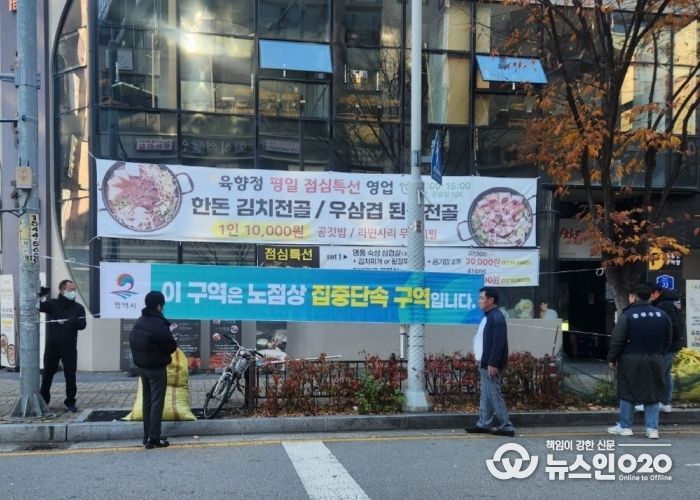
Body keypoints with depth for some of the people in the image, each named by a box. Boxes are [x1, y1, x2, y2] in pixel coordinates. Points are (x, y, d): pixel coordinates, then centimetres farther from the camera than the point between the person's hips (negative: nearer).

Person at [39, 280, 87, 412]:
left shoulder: (78, 308, 4)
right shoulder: (52, 304, 3)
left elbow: (82, 325, -5)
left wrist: (75, 321, -27)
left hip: (69, 346, 0)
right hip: (52, 345, 0)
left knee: (70, 375, 0)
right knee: (47, 374, 8)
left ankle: (70, 402, 10)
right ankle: (43, 400, 21)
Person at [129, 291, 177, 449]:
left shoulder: (138, 322, 6)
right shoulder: (159, 325, -20)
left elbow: (133, 342, 12)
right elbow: (171, 347, -17)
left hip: (141, 366, 8)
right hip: (157, 368, -8)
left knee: (147, 401, 15)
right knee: (157, 402, -3)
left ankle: (147, 436, 20)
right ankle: (154, 439, -3)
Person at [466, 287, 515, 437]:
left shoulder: (496, 317, -17)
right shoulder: (488, 316, 14)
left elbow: (498, 343, -23)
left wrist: (493, 364, -24)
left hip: (491, 364, -10)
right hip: (485, 363, 10)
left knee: (494, 395, -5)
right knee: (485, 394, 14)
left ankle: (506, 427, 2)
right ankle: (483, 424, 21)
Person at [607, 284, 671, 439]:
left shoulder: (627, 315, -12)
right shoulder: (662, 315, 4)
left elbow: (617, 340, -11)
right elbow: (667, 339, 13)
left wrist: (612, 358, 0)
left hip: (631, 361, -4)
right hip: (654, 361, 4)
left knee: (627, 393, 7)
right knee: (652, 394, 11)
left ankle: (625, 427, 15)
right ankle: (652, 429, 9)